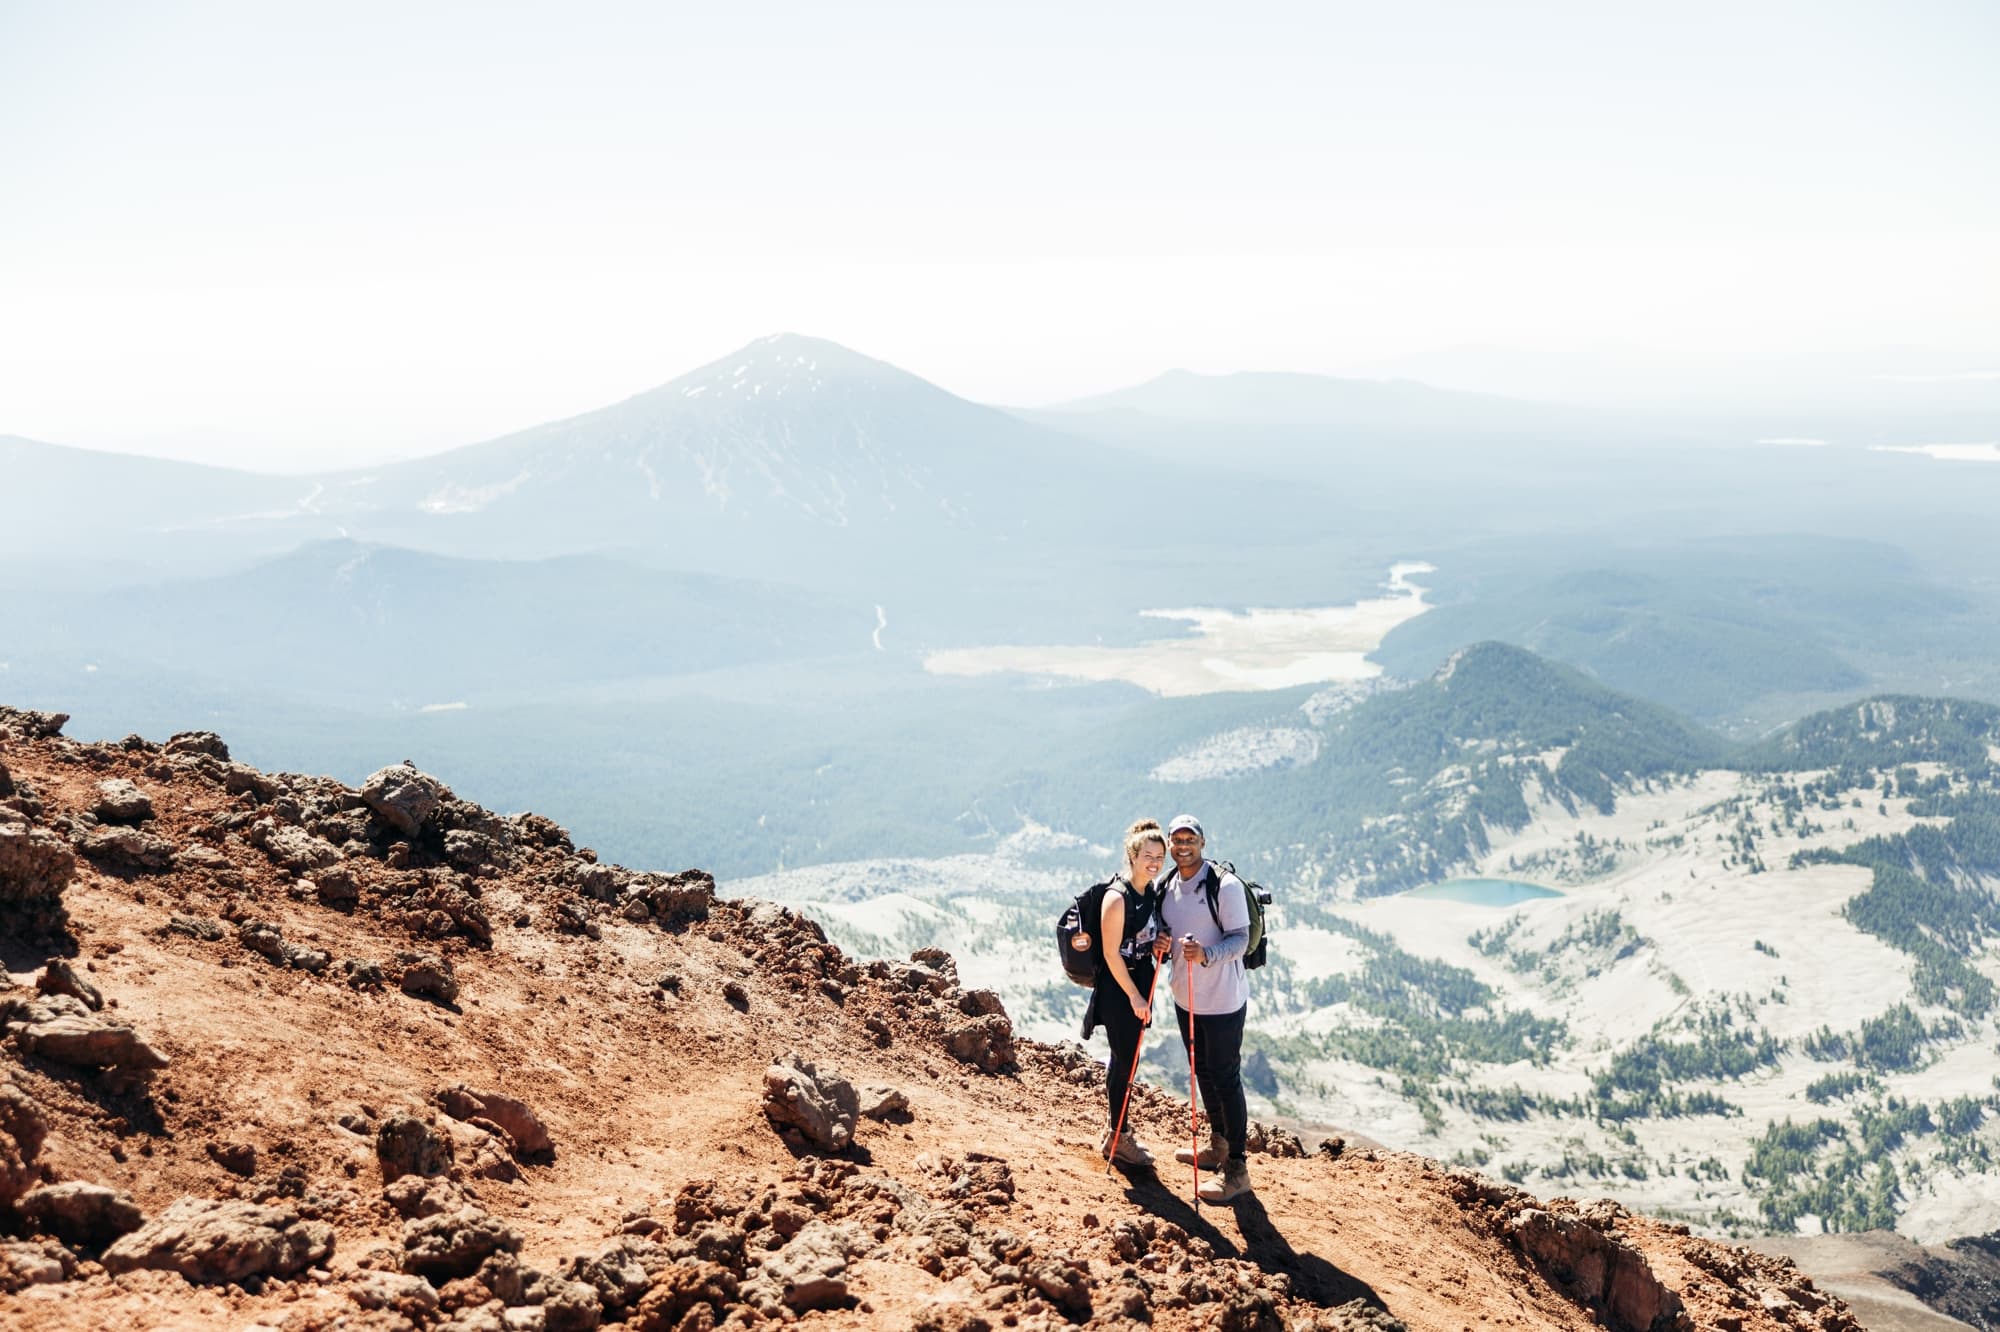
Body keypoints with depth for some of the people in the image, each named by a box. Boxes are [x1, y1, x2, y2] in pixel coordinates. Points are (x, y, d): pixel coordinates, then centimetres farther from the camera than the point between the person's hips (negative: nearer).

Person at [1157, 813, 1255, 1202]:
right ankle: (1218, 1144, 37)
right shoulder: (1164, 886, 4)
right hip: (1185, 997, 7)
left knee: (1225, 1079, -2)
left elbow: (1240, 939, -18)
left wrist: (1206, 955, -35)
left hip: (1222, 999, -7)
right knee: (1203, 1073, 20)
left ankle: (1237, 1169, 6)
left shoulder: (1226, 886, -17)